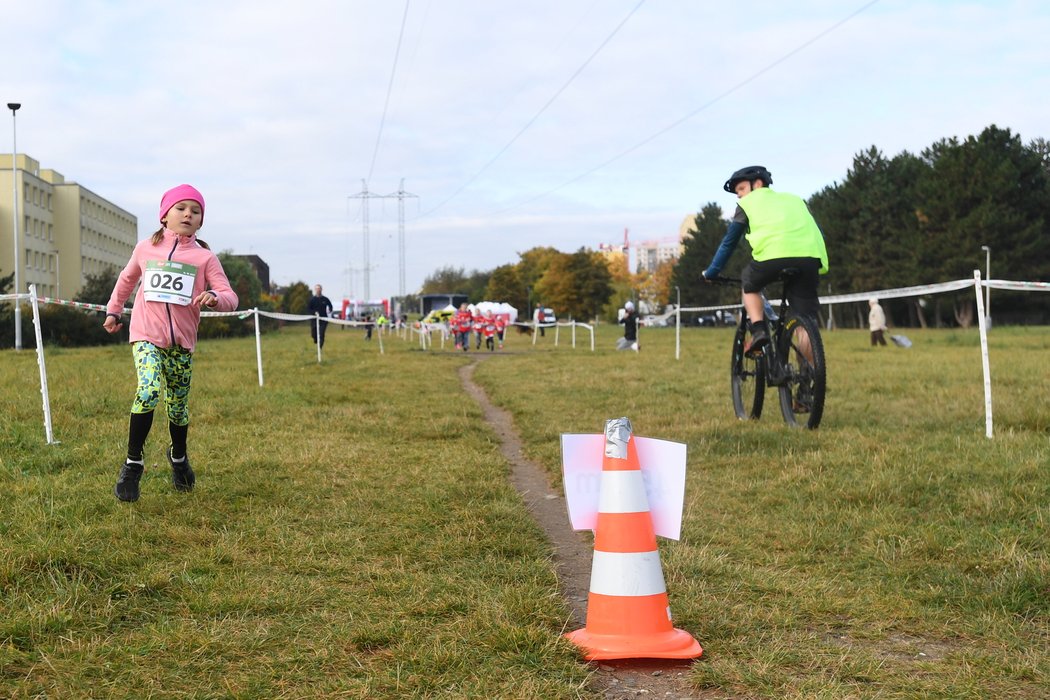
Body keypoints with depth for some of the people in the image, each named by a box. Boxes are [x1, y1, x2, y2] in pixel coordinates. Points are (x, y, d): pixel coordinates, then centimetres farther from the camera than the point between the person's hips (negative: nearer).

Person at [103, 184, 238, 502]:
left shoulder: (205, 257, 1)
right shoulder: (145, 249, 7)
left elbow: (230, 296, -6)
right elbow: (127, 279, 27)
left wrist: (215, 297, -27)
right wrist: (113, 310, 31)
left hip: (182, 341, 1)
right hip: (146, 336, -1)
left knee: (178, 404, 11)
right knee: (148, 391, -24)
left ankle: (178, 456, 39)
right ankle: (132, 464, -13)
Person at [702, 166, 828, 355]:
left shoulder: (748, 203, 25)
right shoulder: (794, 199, 36)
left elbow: (729, 242, 26)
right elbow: (818, 233, 34)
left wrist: (711, 272, 34)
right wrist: (819, 264, 43)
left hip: (773, 255, -3)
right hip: (810, 258, 3)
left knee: (750, 285, 28)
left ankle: (758, 330, 6)